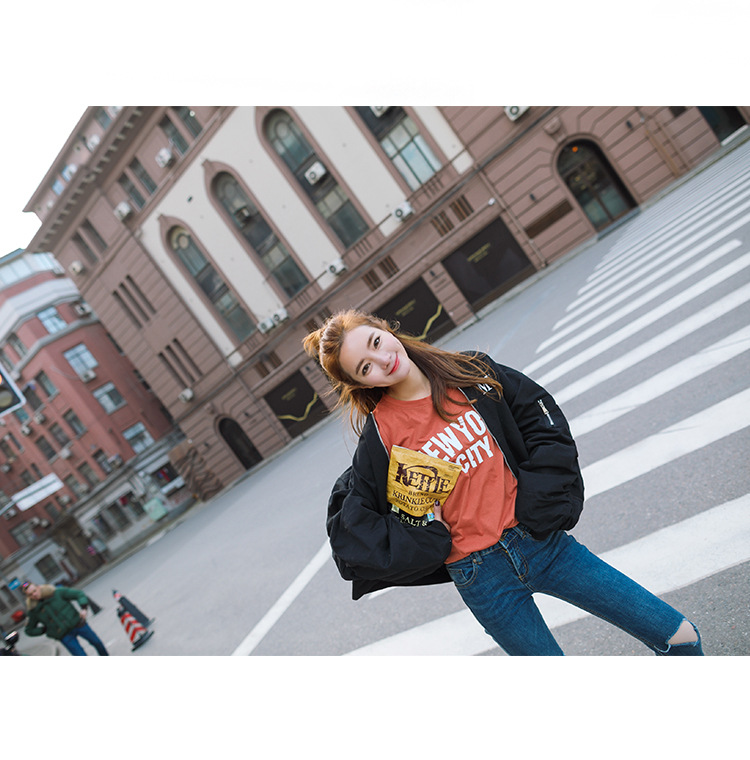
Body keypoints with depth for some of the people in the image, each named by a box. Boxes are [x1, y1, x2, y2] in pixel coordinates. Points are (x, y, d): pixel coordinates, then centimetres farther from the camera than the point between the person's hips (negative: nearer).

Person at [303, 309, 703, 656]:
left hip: (543, 541, 3)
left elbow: (541, 417, 5)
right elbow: (347, 521, -4)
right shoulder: (380, 436, -10)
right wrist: (425, 543, -11)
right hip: (482, 577, -2)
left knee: (680, 636, 9)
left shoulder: (470, 372, -3)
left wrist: (539, 505, -4)